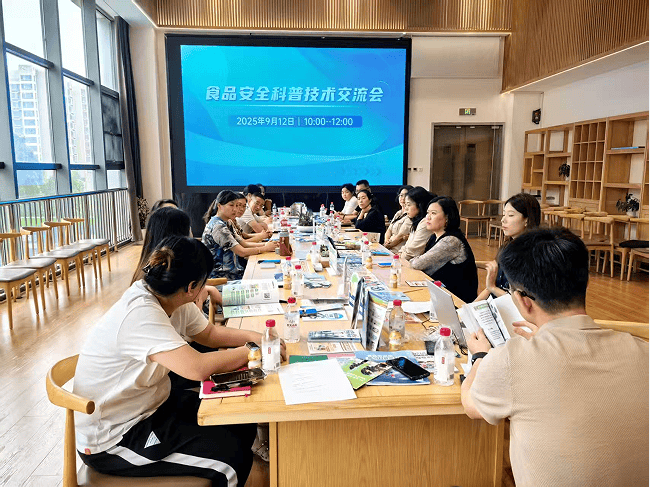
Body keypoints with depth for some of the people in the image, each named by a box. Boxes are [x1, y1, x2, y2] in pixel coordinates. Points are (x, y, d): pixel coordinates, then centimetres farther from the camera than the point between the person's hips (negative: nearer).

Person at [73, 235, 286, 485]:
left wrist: (252, 336, -6)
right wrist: (251, 352, -22)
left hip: (153, 404, 8)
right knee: (232, 454, -15)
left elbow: (208, 333, 11)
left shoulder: (174, 301, -5)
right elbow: (197, 368, -37)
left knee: (243, 423, 2)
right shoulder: (140, 314, -31)